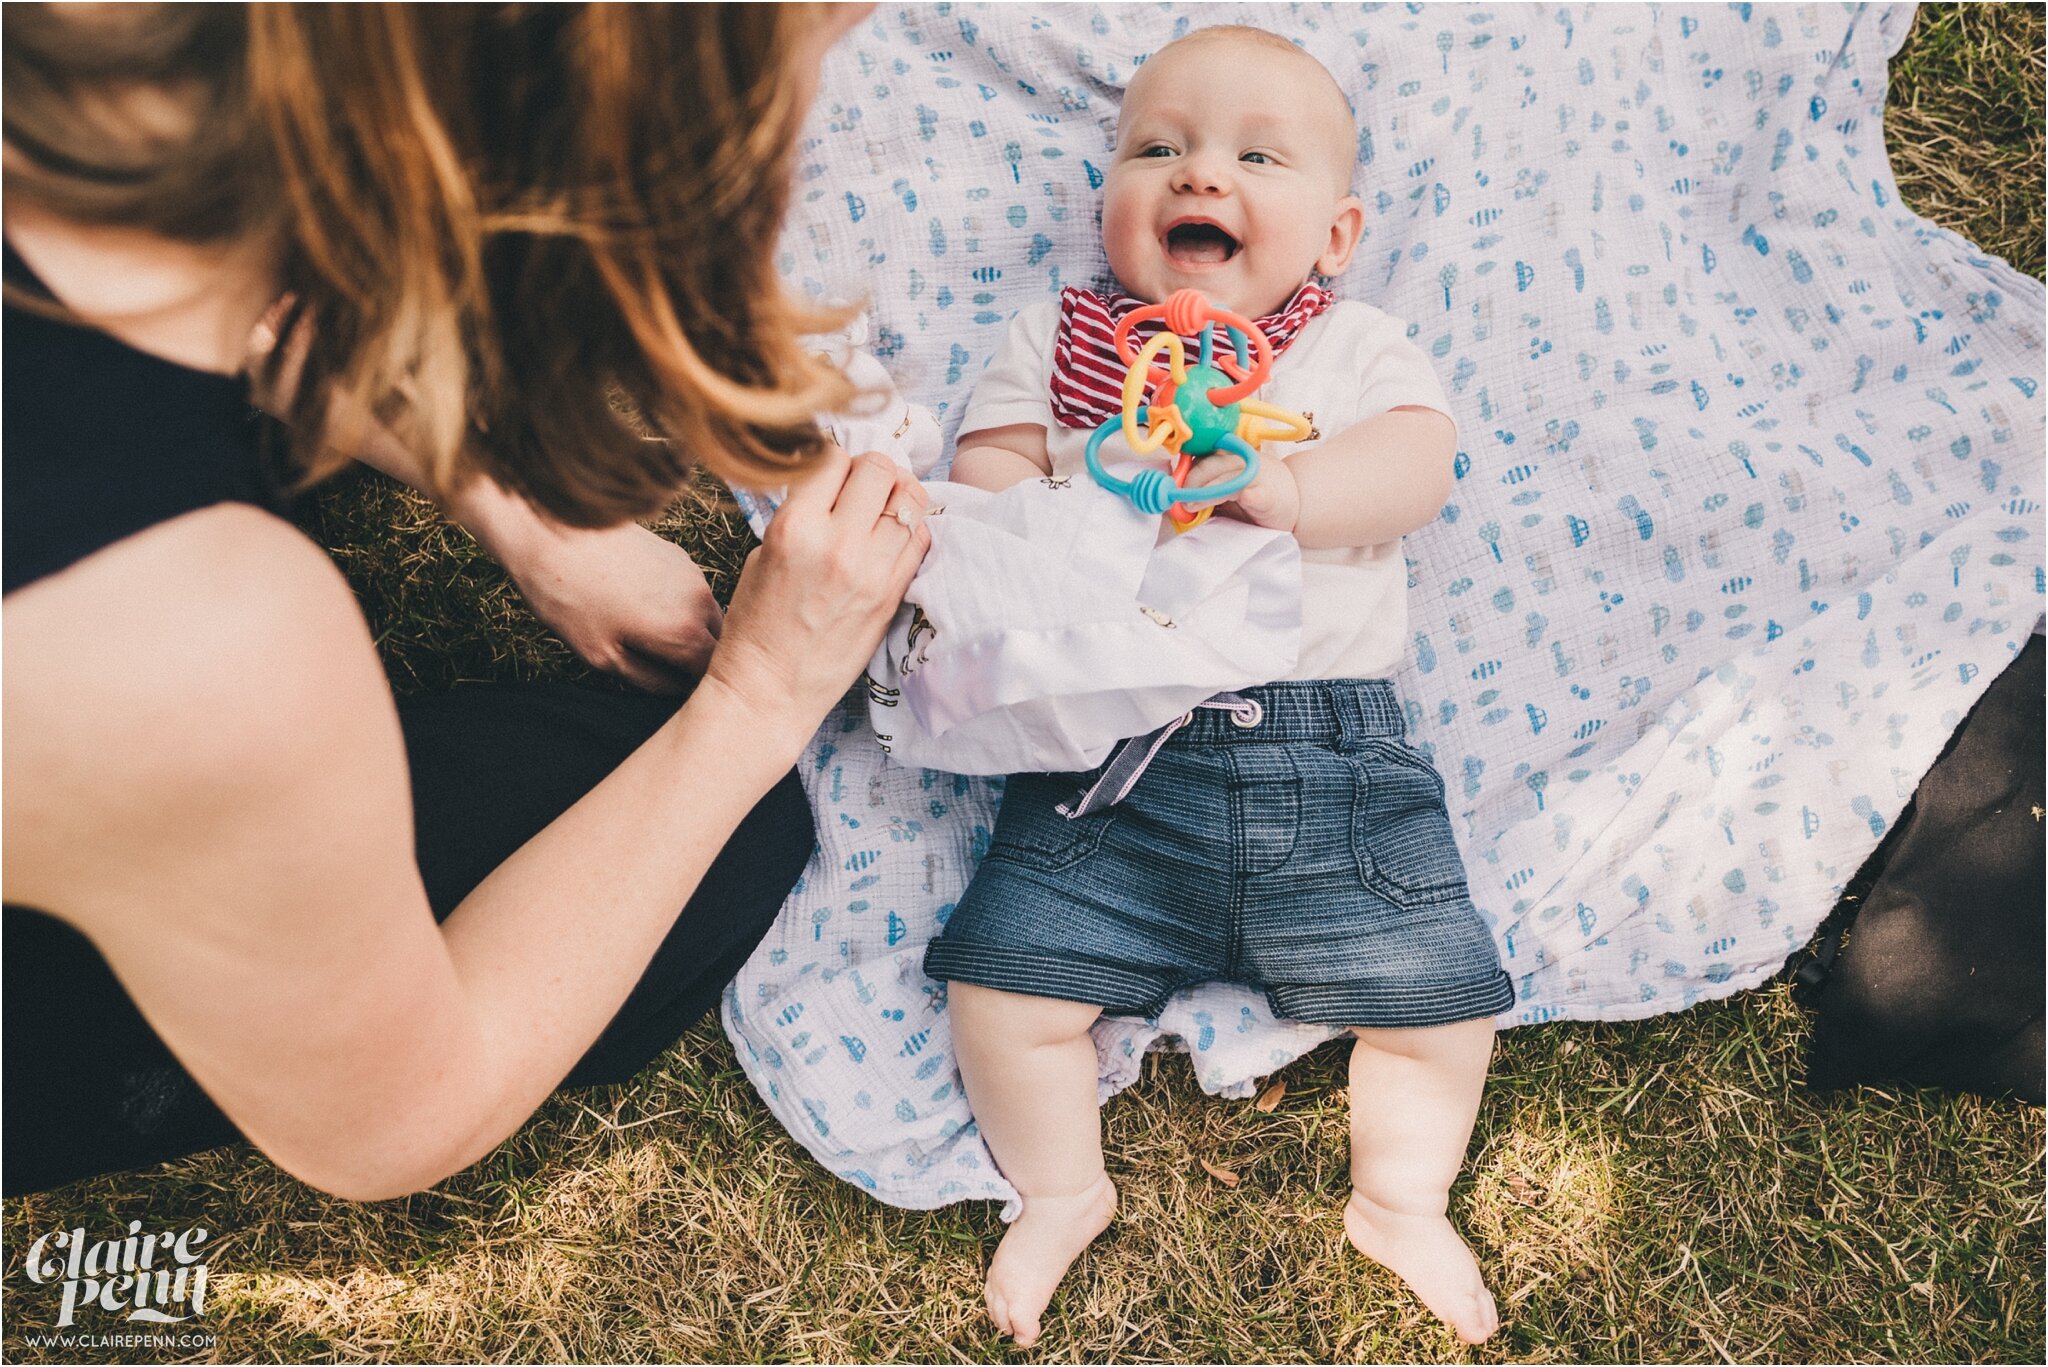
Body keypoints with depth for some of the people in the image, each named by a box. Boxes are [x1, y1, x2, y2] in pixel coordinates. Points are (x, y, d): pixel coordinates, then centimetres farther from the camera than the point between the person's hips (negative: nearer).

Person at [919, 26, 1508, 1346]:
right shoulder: (1058, 340, 16)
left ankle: (1401, 1202, 27)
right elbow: (985, 474, 8)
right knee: (1007, 979, -11)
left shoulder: (1358, 347, 14)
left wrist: (1283, 484, -20)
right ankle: (1064, 1192, 18)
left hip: (1334, 749, 1)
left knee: (1435, 992, -3)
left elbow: (1418, 464, -3)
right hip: (1111, 752, 0)